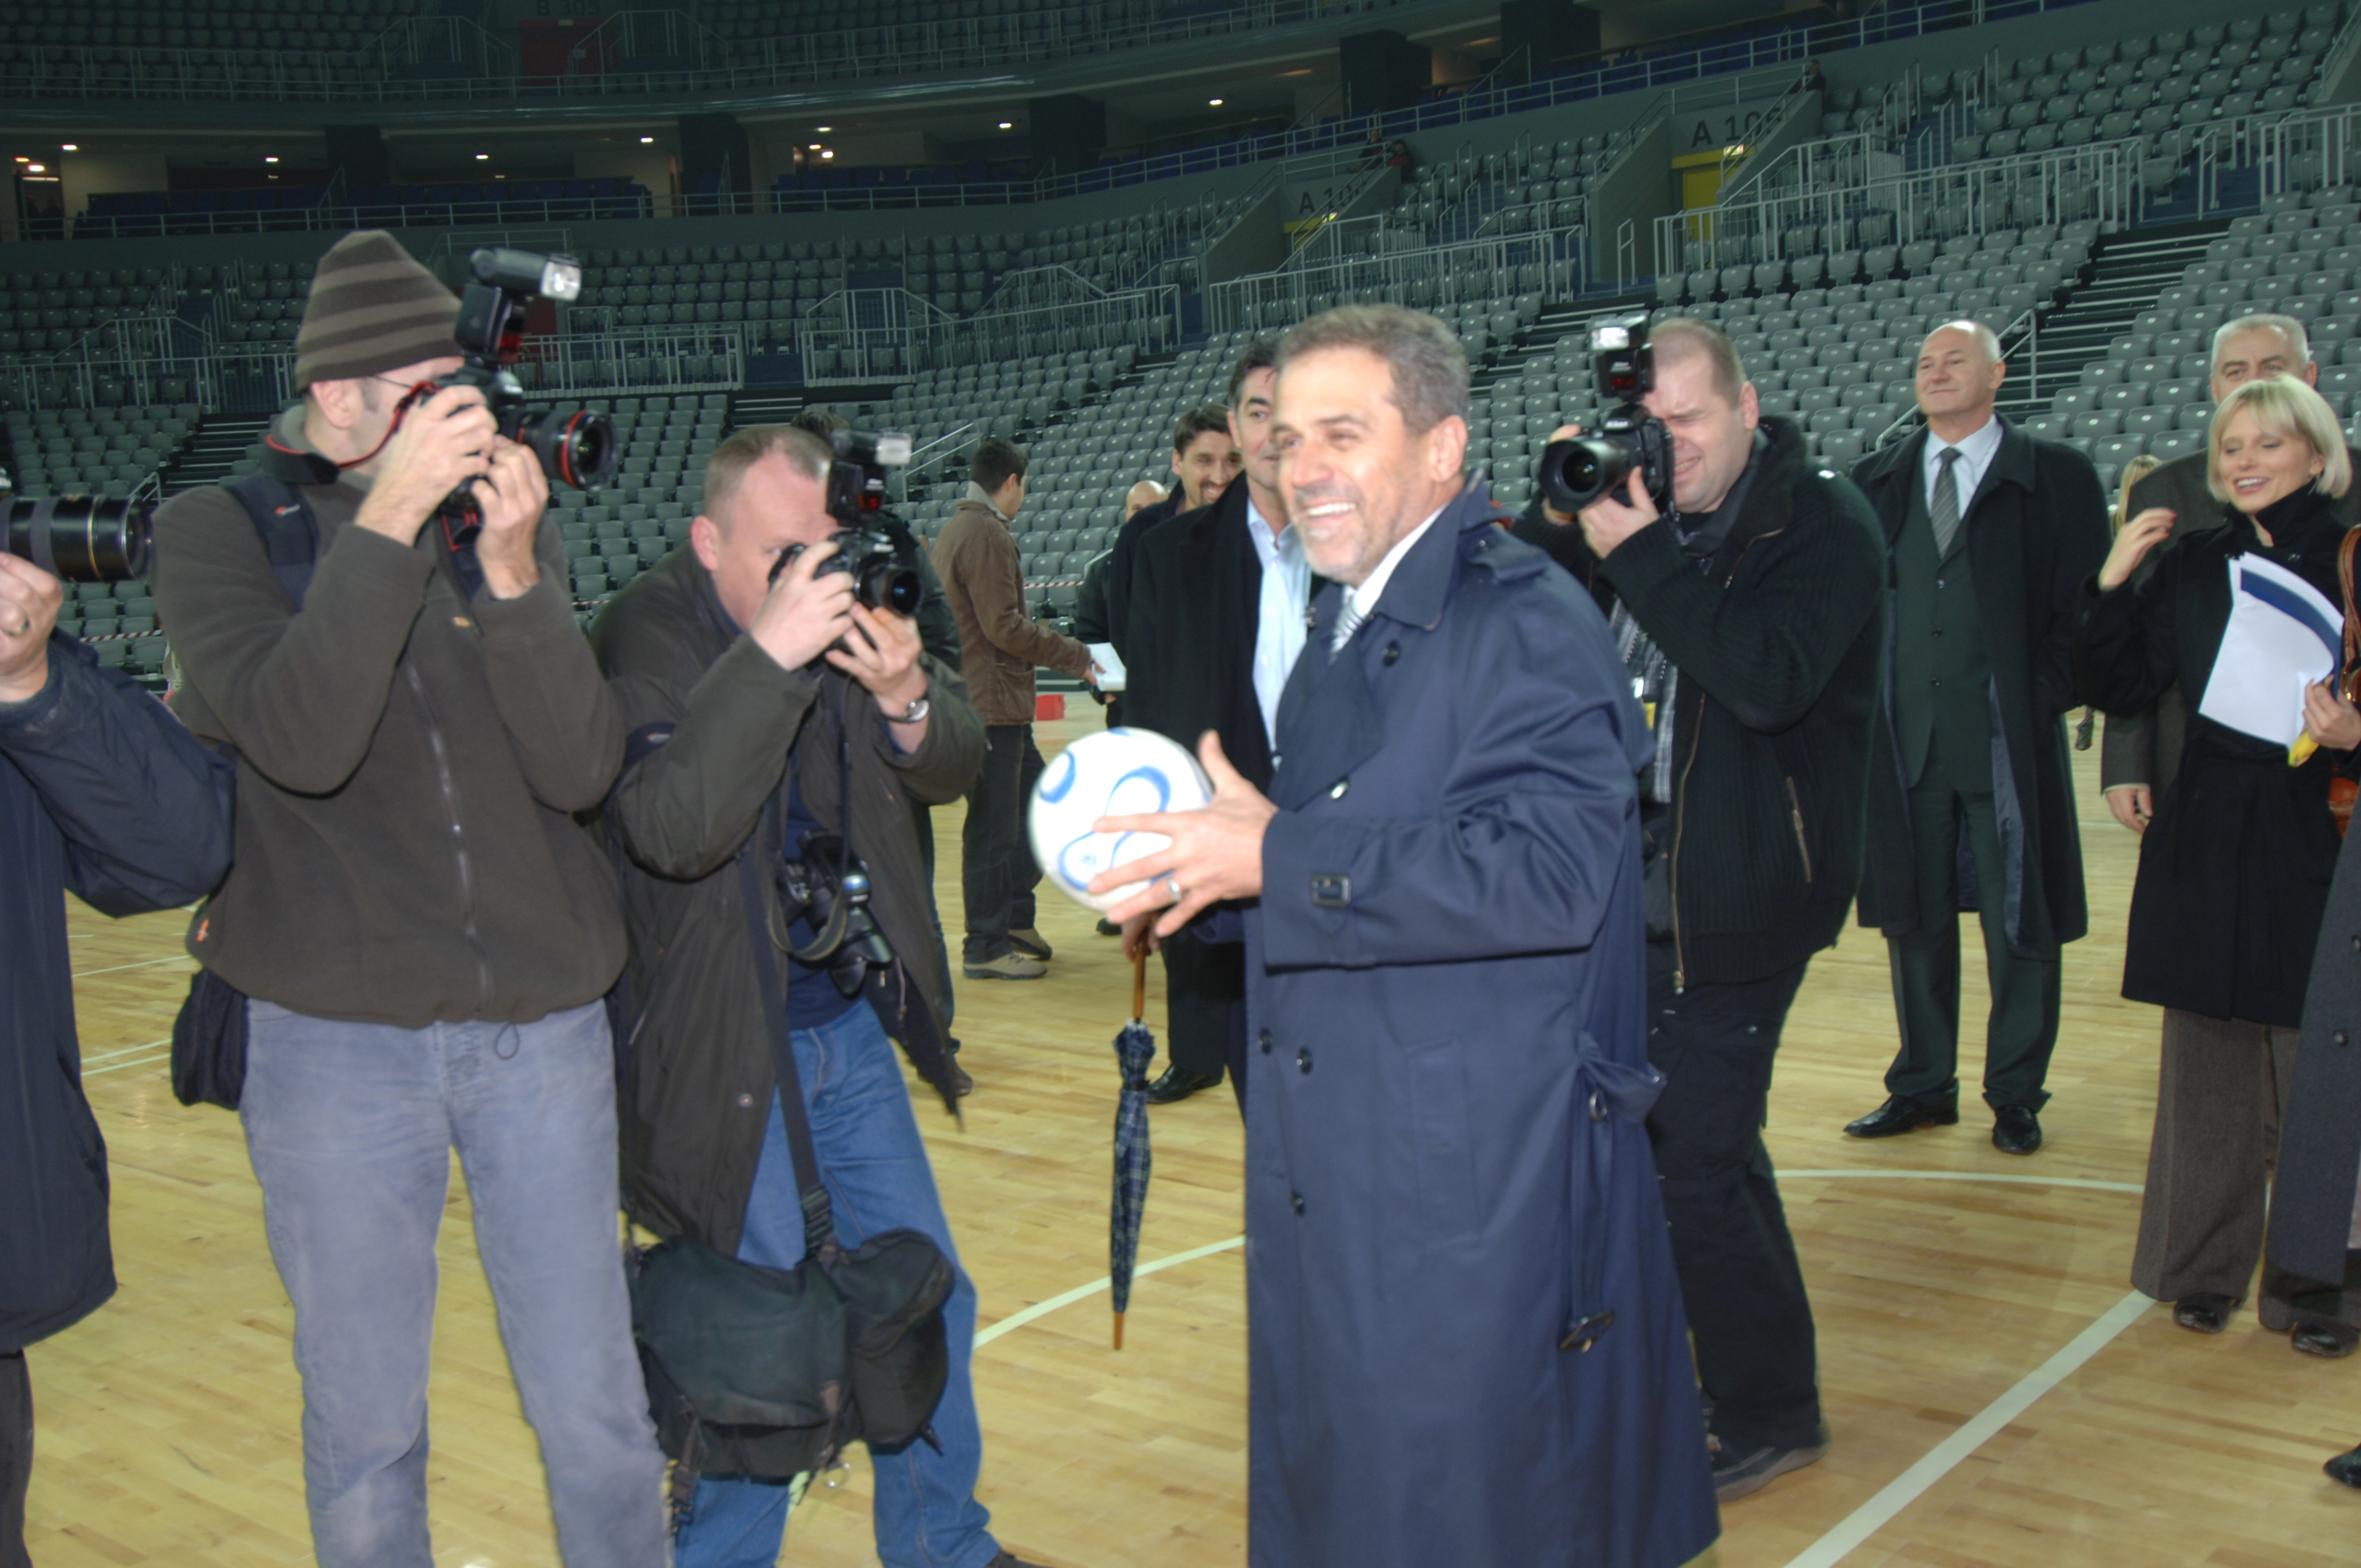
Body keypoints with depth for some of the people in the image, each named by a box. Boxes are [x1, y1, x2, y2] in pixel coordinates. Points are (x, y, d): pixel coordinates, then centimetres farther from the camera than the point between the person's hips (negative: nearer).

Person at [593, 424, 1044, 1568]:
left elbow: (954, 768, 2)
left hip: (851, 1023, 6)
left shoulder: (841, 605, -2)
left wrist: (909, 699, -20)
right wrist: (769, 655, -38)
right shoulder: (642, 635, -17)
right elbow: (670, 829, -33)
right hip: (725, 1050, -6)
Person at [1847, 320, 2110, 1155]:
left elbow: (2086, 605, -1)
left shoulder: (2058, 477, 2)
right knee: (1914, 920, 10)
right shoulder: (1875, 483, 11)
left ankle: (2015, 1095, 18)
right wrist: (1867, 703, 1)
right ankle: (1923, 1087, 22)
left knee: (2020, 924, 4)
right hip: (1906, 742, 3)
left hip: (2009, 742, -3)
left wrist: (2043, 701, -10)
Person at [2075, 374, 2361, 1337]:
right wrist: (2113, 583, -7)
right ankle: (2204, 1269, 21)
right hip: (2206, 848, 3)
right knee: (2207, 1067, 9)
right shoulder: (2192, 565, 7)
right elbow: (2120, 689, 2)